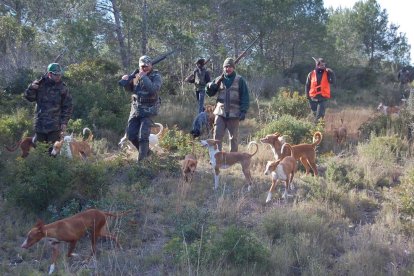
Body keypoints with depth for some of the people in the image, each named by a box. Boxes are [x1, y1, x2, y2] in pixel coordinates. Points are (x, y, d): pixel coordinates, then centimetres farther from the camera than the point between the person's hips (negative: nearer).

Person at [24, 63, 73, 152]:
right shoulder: (40, 84, 4)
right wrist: (32, 87, -14)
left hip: (55, 127, -2)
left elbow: (68, 107, 3)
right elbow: (29, 97, 6)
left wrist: (64, 122, -5)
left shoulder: (62, 88, 1)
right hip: (40, 124, 2)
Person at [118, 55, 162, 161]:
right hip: (135, 109, 6)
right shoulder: (136, 75, 6)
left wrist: (144, 77, -24)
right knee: (131, 135, 5)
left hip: (148, 110, -6)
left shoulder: (156, 76, -9)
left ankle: (141, 159, -2)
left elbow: (153, 90, -26)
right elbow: (123, 84, 8)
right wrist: (130, 76, -11)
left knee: (143, 136, -13)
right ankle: (146, 151, 26)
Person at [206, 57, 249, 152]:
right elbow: (209, 93, 10)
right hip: (220, 113, 2)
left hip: (234, 114, -2)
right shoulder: (219, 79, 9)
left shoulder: (240, 80, 1)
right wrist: (211, 86, -11)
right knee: (217, 135, -4)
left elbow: (245, 97, -2)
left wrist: (243, 111, -11)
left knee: (233, 137, 7)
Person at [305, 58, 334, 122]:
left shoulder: (327, 73, 2)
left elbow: (332, 81, -14)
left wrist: (331, 72, -25)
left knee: (319, 115, -11)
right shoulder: (311, 74, 3)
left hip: (323, 98, -2)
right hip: (313, 98, 2)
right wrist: (308, 97, 1)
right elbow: (307, 86, 7)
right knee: (315, 114, 12)